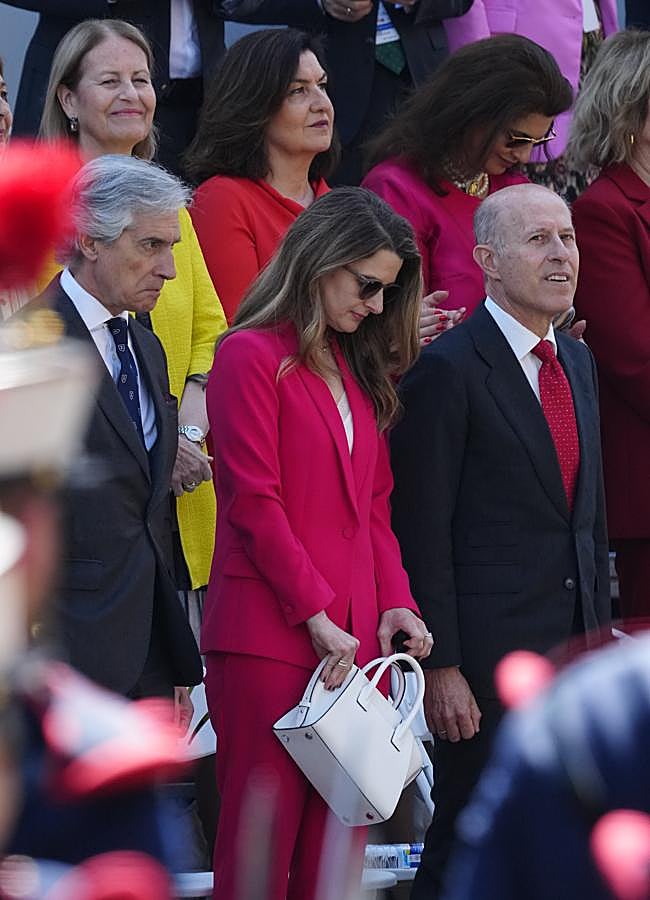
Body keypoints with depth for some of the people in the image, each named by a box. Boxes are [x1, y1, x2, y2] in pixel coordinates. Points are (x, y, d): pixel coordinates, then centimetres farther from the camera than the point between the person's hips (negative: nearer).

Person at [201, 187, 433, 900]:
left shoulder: (357, 369, 20)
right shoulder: (251, 355, -5)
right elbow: (254, 504, -11)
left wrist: (393, 601, 3)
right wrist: (317, 618, -12)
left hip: (353, 635, 7)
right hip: (269, 636, -7)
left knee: (335, 842, 4)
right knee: (261, 841, -6)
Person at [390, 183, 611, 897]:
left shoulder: (577, 362, 15)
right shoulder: (446, 369, -10)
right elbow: (422, 533, -12)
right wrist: (440, 667, -15)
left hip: (575, 652, 7)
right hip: (487, 656, -7)